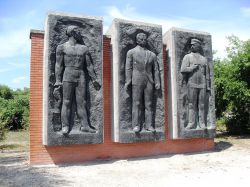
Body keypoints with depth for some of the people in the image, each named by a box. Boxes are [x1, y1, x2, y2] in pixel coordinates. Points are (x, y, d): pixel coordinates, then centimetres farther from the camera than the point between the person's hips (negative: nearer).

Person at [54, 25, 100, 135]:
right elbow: (59, 65, 2)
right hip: (68, 77, -3)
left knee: (81, 103, 2)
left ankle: (84, 125, 4)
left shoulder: (84, 48, 14)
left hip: (81, 78, 3)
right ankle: (65, 126, 1)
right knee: (66, 102, -4)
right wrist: (58, 81, -5)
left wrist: (94, 80, 11)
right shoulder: (62, 47, 5)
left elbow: (88, 65, 15)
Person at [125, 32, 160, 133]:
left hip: (149, 81, 3)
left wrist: (157, 82, 3)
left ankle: (149, 125, 8)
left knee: (148, 104, 3)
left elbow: (156, 69, 13)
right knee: (136, 104, -3)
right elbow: (128, 68, 3)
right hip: (137, 81, -3)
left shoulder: (152, 54, 16)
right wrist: (128, 81, -6)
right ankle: (136, 125, 2)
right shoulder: (131, 52, 9)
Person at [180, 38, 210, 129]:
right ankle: (192, 123, 3)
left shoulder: (204, 59, 15)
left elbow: (207, 74, 14)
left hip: (202, 85, 2)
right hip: (192, 84, -2)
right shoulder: (187, 57, 7)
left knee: (202, 105, 3)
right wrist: (194, 67, -5)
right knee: (192, 105, -1)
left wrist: (208, 86, 9)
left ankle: (202, 124, 8)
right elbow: (183, 70, -9)